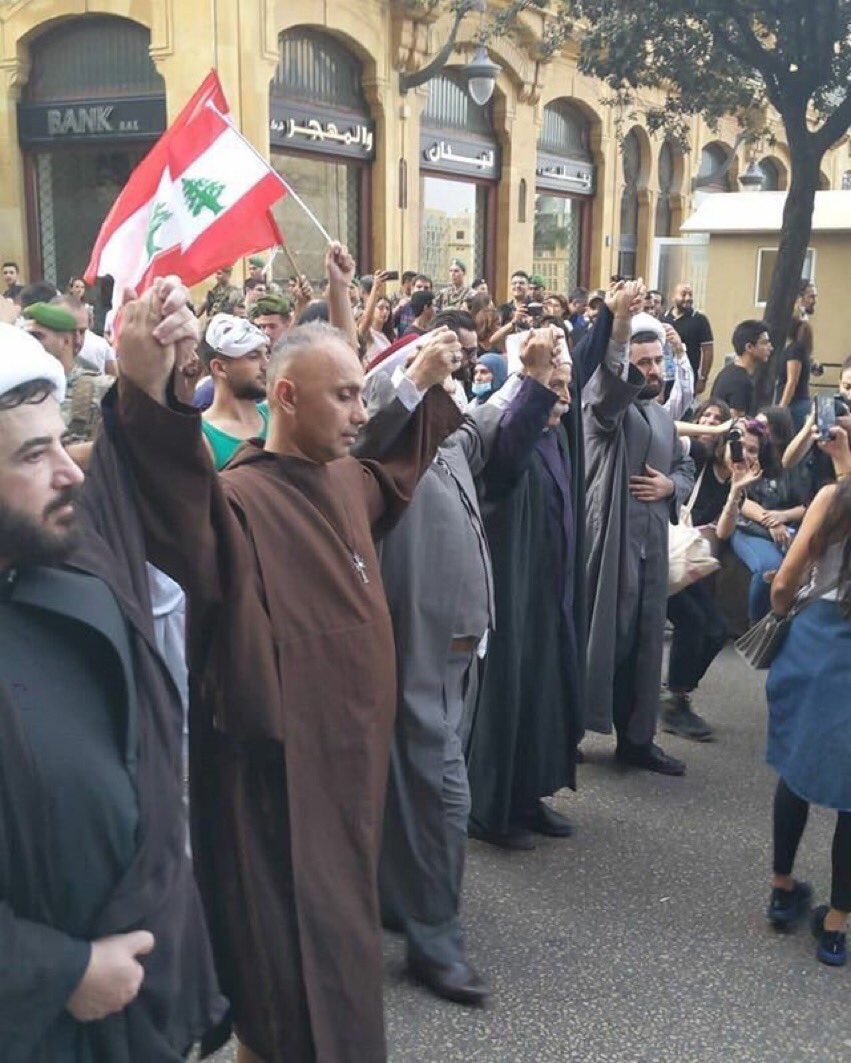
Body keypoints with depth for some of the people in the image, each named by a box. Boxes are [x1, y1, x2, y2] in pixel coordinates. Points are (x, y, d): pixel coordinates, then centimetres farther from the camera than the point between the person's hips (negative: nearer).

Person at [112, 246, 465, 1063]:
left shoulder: (342, 478, 4)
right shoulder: (239, 497, -24)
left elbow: (388, 483, 29)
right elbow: (183, 530, -48)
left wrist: (419, 386, 24)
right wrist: (148, 395, -63)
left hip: (349, 754, 9)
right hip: (281, 774, -9)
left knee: (339, 944, 27)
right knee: (295, 977, 7)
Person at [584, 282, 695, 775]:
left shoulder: (663, 416, 18)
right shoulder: (606, 406, -7)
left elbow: (687, 467, 26)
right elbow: (611, 378, -30)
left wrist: (671, 486, 1)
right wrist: (621, 322, -48)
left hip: (651, 543, 7)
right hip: (607, 538, -7)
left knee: (643, 642, 13)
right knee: (594, 635, -2)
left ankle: (636, 738, 25)